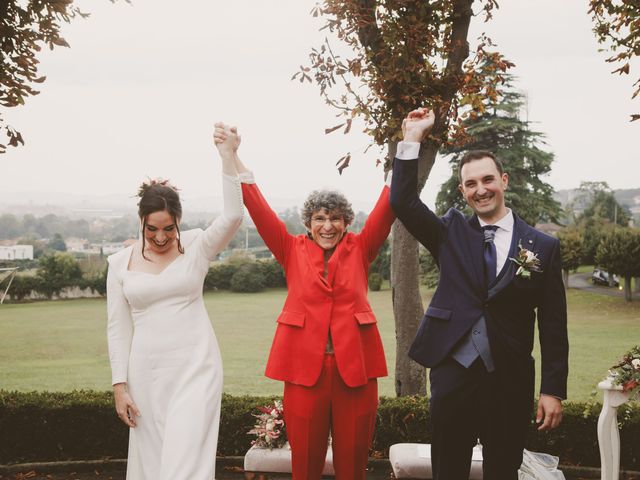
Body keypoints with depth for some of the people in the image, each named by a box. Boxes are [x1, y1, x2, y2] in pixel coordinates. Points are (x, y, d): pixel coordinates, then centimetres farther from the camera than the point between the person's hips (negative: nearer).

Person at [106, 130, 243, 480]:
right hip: (147, 372, 3)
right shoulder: (120, 263, 3)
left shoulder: (196, 247, -1)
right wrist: (120, 385, 1)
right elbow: (118, 329, 5)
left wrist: (228, 158, -27)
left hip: (196, 366, -2)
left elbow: (232, 216, -19)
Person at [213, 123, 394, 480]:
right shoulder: (293, 250, 6)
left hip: (355, 364, 1)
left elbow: (388, 206, -1)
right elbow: (259, 209, -1)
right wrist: (233, 156, -9)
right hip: (305, 365, 0)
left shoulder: (359, 248, 7)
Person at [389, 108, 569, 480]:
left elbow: (553, 326, 0)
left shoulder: (543, 246, 1)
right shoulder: (451, 232, 6)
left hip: (510, 380, -1)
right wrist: (412, 139, -9)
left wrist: (553, 390, -3)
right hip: (452, 372, 1)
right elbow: (403, 202, -6)